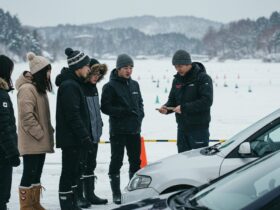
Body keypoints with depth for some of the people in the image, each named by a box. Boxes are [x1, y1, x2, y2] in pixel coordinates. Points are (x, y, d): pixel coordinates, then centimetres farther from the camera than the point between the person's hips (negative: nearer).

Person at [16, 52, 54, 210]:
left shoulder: (40, 88, 15)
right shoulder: (27, 89, -17)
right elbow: (26, 116, -23)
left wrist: (48, 131, 13)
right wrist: (40, 133, -18)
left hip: (40, 141, 10)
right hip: (31, 142, -10)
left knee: (37, 173, 15)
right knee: (29, 173, -3)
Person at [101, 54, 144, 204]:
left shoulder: (134, 85, 12)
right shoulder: (110, 86, -7)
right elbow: (105, 107, -11)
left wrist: (140, 115, -1)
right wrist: (124, 111, -20)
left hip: (134, 130, 6)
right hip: (118, 131, -6)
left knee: (136, 161, 12)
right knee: (116, 161, 0)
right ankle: (116, 193, 6)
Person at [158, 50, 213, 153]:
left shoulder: (203, 78, -10)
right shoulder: (177, 79, 12)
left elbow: (207, 101, -19)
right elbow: (172, 100, 19)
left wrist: (184, 108, -22)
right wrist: (166, 108, -5)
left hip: (199, 128, -7)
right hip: (182, 127, 7)